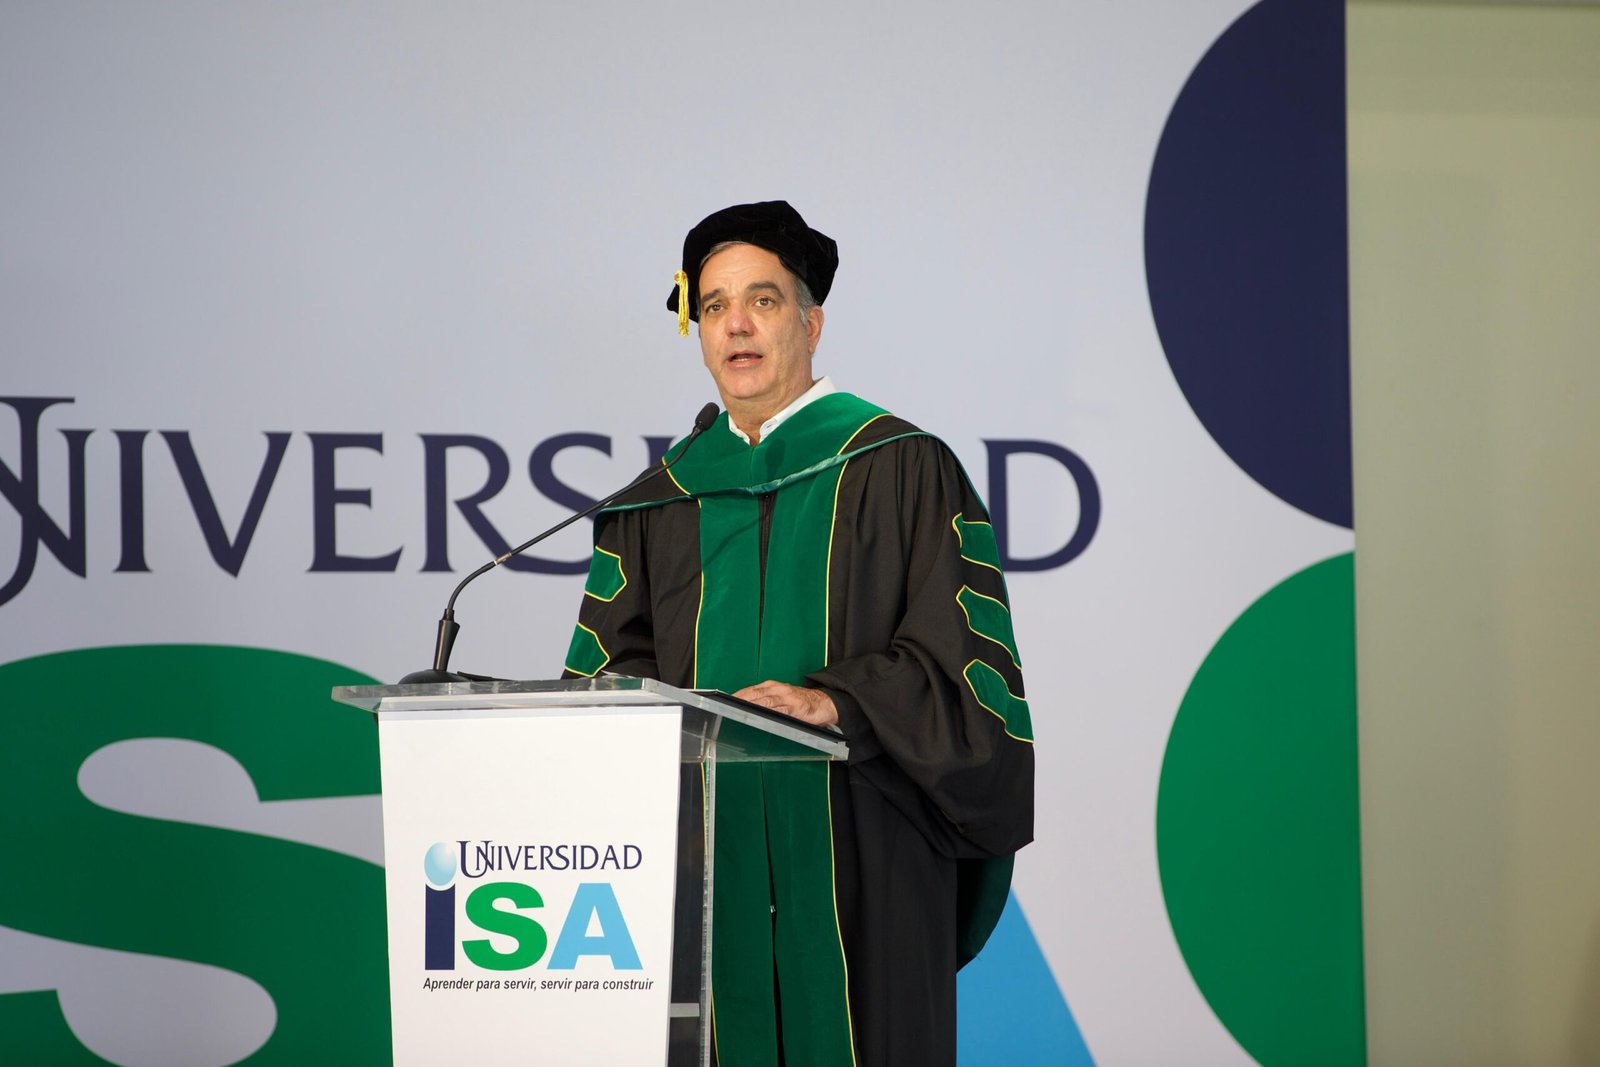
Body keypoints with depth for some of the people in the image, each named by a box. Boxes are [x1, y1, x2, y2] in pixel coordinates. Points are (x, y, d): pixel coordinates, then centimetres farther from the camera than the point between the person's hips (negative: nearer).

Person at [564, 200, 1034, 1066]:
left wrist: (835, 700, -20)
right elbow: (613, 660, 11)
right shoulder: (667, 498, 15)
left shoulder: (900, 468, 2)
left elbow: (960, 653, -5)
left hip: (854, 849, -3)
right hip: (706, 849, 3)